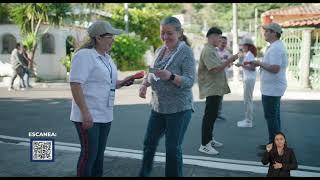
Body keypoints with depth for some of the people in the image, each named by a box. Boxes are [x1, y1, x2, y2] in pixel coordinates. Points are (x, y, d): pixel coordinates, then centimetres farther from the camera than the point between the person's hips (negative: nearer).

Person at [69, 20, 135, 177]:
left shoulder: (106, 57, 13)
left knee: (99, 153, 14)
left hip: (104, 115, 8)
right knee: (89, 153, -3)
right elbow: (75, 85, -21)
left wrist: (122, 83, 4)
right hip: (88, 115, -8)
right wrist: (85, 113, -25)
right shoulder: (84, 55, -14)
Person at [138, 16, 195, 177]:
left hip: (179, 108, -6)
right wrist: (144, 84, -4)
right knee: (149, 143, 15)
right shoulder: (159, 51, 9)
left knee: (173, 148, 1)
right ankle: (143, 173, 34)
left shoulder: (185, 52, -11)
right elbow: (152, 74, 17)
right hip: (158, 106, 7)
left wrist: (171, 76, -35)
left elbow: (189, 81, -18)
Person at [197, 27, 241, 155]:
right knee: (209, 116, -7)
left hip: (217, 88, 11)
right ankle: (204, 145, -3)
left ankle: (209, 139, 27)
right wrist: (229, 60, -20)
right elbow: (215, 69, -24)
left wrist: (226, 63, 11)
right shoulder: (207, 51, -16)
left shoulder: (213, 50, 17)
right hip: (211, 89, -11)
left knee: (212, 115, 16)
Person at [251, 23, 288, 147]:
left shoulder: (275, 48, -19)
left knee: (271, 117, -5)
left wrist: (260, 63, -16)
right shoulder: (278, 46, 16)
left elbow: (275, 68, -28)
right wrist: (260, 64, 12)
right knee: (274, 117, 16)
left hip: (271, 89, -11)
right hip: (273, 87, 11)